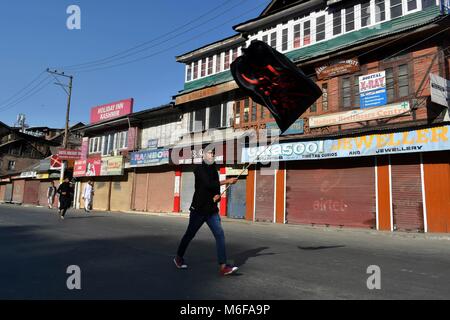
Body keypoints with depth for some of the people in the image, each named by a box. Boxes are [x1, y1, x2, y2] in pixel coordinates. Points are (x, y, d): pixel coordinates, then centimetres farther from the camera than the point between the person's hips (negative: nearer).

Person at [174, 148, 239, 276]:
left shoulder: (213, 170, 10)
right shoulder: (199, 169, -11)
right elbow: (208, 184, -25)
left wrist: (217, 195, -8)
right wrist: (227, 181, -22)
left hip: (212, 210, 5)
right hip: (198, 209, -5)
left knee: (220, 234, -9)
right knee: (190, 234, 10)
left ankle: (223, 266, -10)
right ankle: (178, 257, 33)